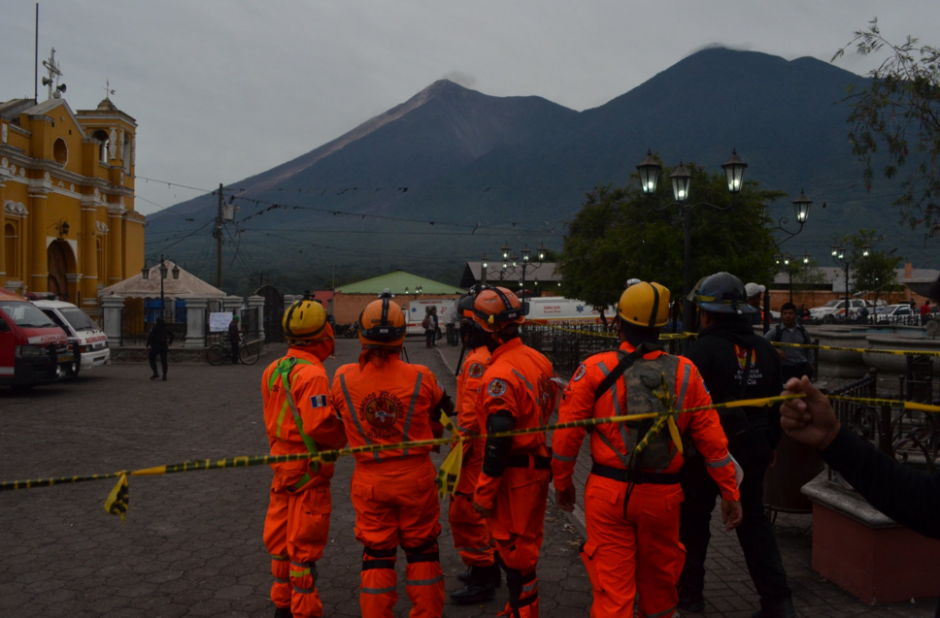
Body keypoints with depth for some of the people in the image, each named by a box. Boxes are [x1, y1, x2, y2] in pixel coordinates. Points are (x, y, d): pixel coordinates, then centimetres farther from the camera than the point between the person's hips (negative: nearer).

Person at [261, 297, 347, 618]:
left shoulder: (273, 371, 6)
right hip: (309, 470, -9)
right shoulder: (312, 374, -22)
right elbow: (319, 426, -26)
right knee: (305, 544, 2)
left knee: (281, 538, 18)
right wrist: (345, 435, -9)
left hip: (282, 465, 9)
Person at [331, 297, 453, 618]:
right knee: (421, 550, 15)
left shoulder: (343, 378, -11)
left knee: (376, 554, 13)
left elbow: (337, 421, 6)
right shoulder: (420, 378, -14)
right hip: (415, 475, -1)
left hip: (370, 480, 1)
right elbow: (443, 419, 2)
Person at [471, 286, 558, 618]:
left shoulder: (501, 374, -23)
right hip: (539, 466, 9)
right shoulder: (538, 360, 4)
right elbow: (552, 414, 12)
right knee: (525, 547, 22)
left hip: (514, 475, -9)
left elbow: (499, 439, -24)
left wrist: (484, 493, -17)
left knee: (515, 554, 4)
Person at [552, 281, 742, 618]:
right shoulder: (685, 372, -2)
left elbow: (567, 434, -7)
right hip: (662, 494, 3)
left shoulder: (596, 369, -10)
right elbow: (711, 436, -1)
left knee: (612, 582, 6)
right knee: (659, 577, 24)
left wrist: (563, 482, 7)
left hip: (608, 490, -2)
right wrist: (729, 491, 9)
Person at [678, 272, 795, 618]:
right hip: (752, 449, 6)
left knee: (693, 520, 11)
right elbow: (776, 404, 12)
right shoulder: (764, 349, 5)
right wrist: (771, 444, 23)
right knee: (754, 521, 14)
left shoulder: (705, 349, -17)